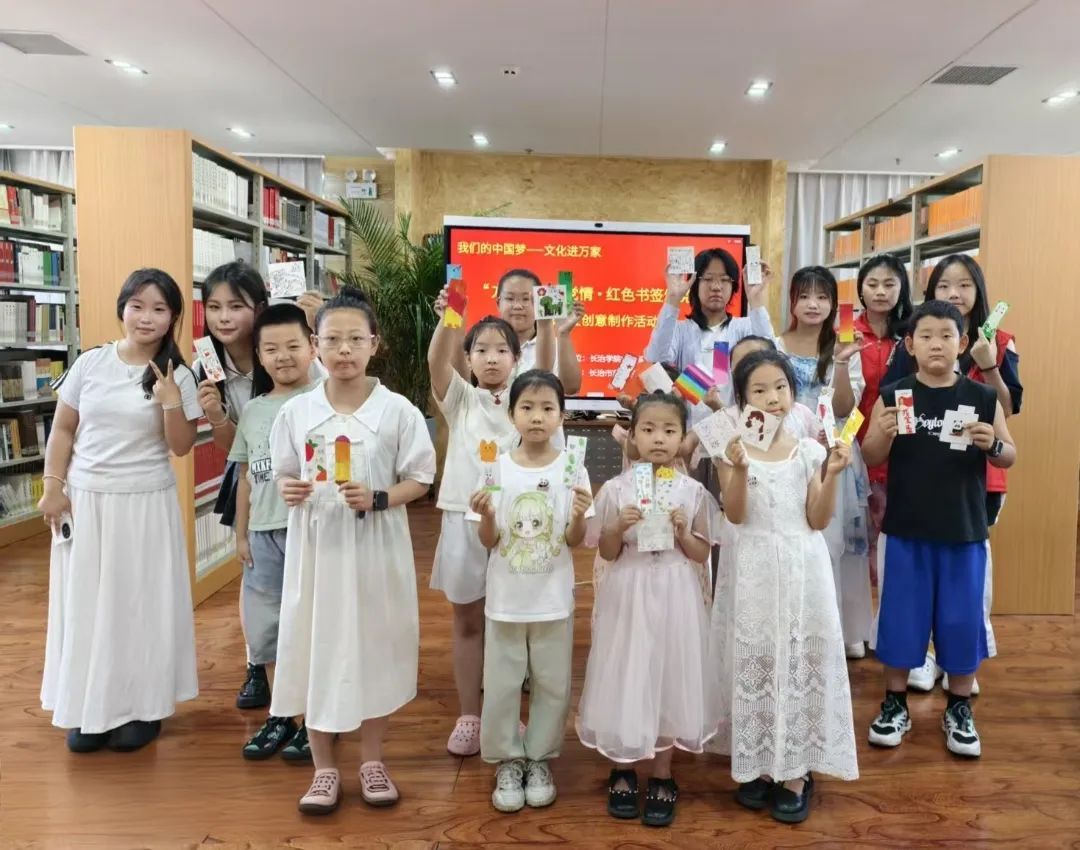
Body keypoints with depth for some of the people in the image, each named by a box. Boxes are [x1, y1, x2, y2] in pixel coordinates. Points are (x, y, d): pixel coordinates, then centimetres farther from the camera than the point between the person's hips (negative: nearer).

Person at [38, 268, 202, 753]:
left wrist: (170, 402, -19)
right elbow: (63, 429, 6)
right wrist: (53, 487, 0)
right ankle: (90, 708, 25)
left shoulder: (178, 376, -4)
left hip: (146, 504, -2)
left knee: (142, 603, 6)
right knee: (86, 603, 9)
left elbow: (181, 447, -5)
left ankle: (143, 706, 22)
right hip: (85, 501, 2)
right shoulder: (91, 363, 0)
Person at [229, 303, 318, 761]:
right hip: (264, 534, 6)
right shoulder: (252, 410, 11)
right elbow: (245, 476, 14)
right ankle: (281, 715, 31)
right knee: (266, 627, 14)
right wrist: (241, 533, 12)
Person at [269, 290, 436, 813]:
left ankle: (372, 761, 30)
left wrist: (378, 499, -19)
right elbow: (284, 473, 10)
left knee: (374, 645, 10)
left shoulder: (397, 410, -6)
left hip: (375, 548, -1)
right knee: (315, 647, 8)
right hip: (316, 546, 2)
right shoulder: (296, 411, 0)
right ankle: (324, 768, 26)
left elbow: (420, 479, -3)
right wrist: (287, 489, -12)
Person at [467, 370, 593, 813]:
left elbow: (575, 542, -3)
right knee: (501, 684, 10)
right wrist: (486, 516, -23)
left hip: (553, 599, 0)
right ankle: (508, 762, 30)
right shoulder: (497, 468, -6)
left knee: (552, 684, 12)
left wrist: (578, 517, -23)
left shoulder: (572, 470, -7)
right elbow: (489, 542, -2)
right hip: (506, 597, 0)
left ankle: (539, 760, 33)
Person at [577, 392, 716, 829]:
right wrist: (619, 527, -18)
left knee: (668, 677, 9)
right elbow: (606, 553, 1)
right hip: (628, 596, 0)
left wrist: (682, 532, -15)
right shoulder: (615, 489, -4)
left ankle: (661, 777, 26)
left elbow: (702, 554, 3)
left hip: (674, 597, 1)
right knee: (626, 678, 7)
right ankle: (622, 772, 27)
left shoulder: (693, 491, -2)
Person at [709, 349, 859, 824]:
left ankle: (796, 772, 19)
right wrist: (738, 469, -27)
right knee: (753, 661, 6)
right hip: (753, 571, -1)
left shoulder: (808, 450, 1)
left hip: (801, 569, 1)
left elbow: (818, 520, -1)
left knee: (801, 658, 5)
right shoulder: (733, 448, -3)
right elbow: (735, 514, -13)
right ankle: (758, 765, 23)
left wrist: (832, 475, -13)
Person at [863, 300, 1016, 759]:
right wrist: (882, 434, -22)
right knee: (900, 615, 9)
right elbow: (871, 458, -1)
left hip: (964, 531, 1)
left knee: (962, 618, 10)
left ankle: (959, 709, 29)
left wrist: (992, 444, -17)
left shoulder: (983, 398, -1)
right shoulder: (893, 395, -3)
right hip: (905, 530, -1)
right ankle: (895, 704, 26)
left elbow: (1009, 457, 5)